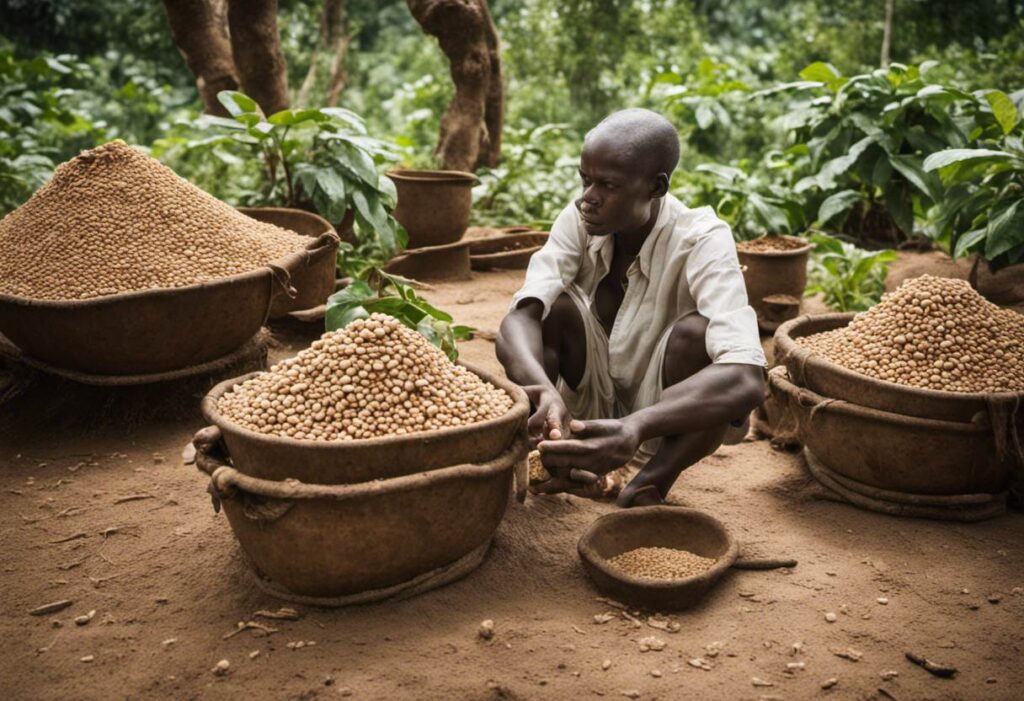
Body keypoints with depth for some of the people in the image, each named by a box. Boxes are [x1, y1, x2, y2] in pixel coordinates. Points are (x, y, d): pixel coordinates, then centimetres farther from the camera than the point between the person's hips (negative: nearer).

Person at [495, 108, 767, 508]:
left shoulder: (701, 241, -25)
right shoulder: (580, 220, -15)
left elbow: (745, 377, -40)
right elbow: (518, 319, -28)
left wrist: (634, 428, -56)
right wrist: (546, 391, -51)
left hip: (668, 418, -2)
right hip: (591, 408, 3)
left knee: (696, 333, -33)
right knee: (553, 306, -24)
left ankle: (651, 484, -14)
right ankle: (555, 461, -12)